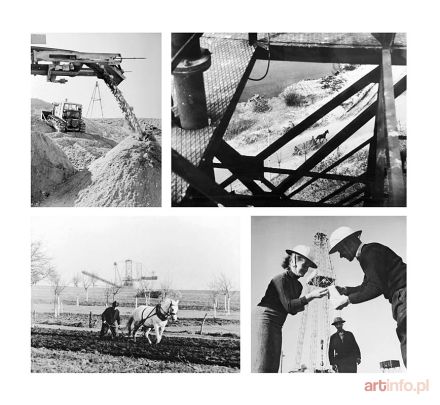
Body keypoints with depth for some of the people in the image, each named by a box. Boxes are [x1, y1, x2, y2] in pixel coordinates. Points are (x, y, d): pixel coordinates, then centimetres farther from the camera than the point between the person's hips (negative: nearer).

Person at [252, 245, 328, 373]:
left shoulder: (298, 286, 15)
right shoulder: (281, 279, -12)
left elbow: (293, 310, 18)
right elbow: (288, 306, -18)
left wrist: (302, 306, -1)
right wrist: (311, 296, -24)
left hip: (276, 327, 10)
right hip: (264, 320, -9)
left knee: (273, 368, 2)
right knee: (263, 368, -18)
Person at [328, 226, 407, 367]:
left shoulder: (371, 251, -10)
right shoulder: (365, 255, 22)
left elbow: (377, 287, -18)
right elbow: (366, 286, 31)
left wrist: (349, 299, -11)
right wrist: (345, 290, 15)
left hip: (404, 294, -11)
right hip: (399, 299, 11)